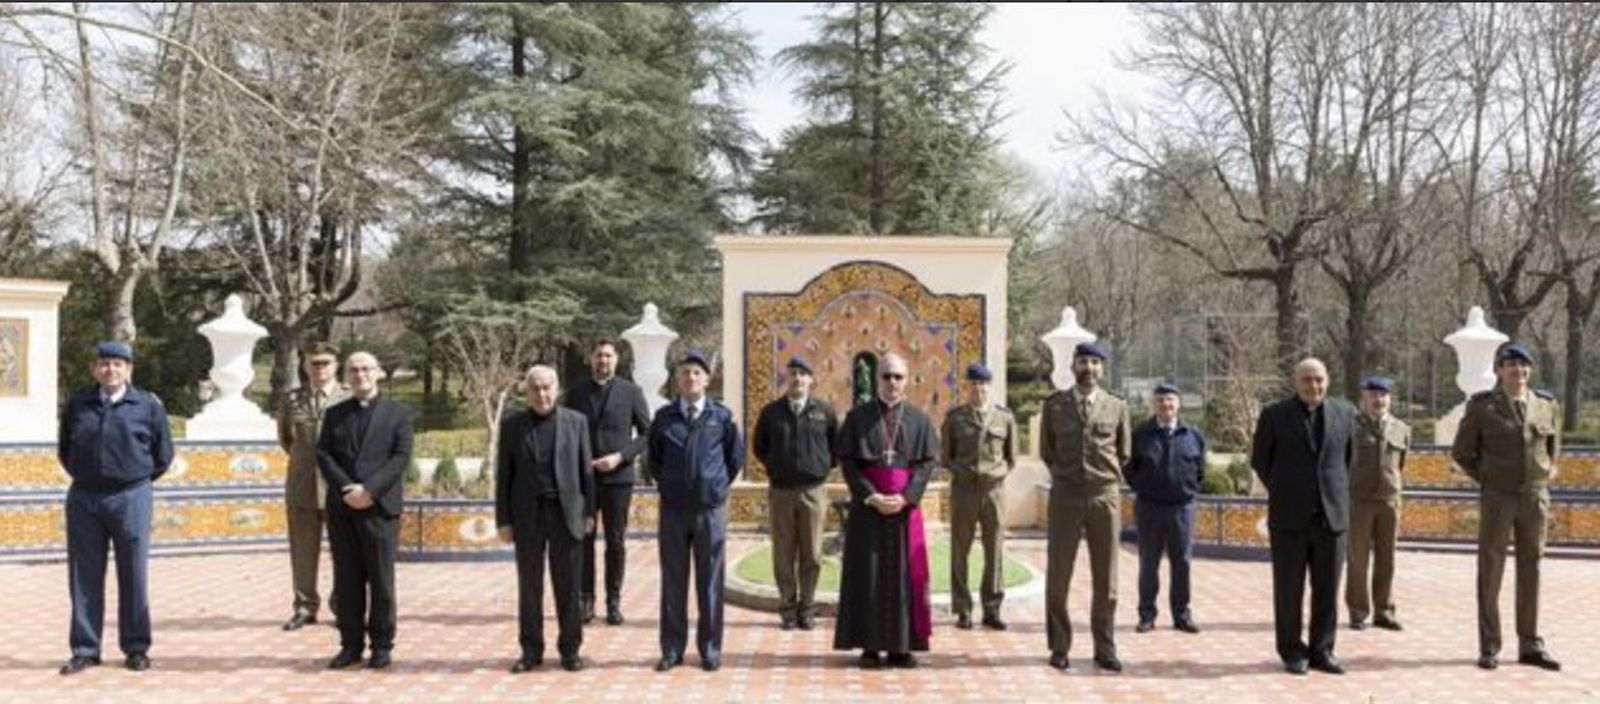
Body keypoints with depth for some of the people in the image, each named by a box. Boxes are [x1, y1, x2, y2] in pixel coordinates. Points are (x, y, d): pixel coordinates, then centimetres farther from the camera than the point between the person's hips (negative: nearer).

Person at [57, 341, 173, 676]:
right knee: (84, 576, 6)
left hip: (130, 498, -2)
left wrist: (138, 481, 9)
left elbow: (163, 455, 7)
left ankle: (136, 648, 12)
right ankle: (85, 650, 15)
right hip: (83, 499, 2)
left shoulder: (148, 405, 0)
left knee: (133, 575, 2)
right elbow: (64, 450, 19)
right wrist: (82, 476, 13)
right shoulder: (77, 404, 7)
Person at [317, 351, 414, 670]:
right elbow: (323, 455, 5)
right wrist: (346, 488, -12)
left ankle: (382, 646, 7)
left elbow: (401, 457, -4)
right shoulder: (334, 414, 15)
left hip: (380, 507, -3)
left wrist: (369, 490, -15)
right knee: (346, 581, 5)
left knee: (381, 580, 0)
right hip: (342, 509, 3)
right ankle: (350, 645, 12)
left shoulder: (398, 413, 6)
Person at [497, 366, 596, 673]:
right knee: (529, 586, 6)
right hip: (527, 515, 1)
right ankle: (531, 650, 15)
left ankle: (570, 648, 13)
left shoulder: (576, 422, 5)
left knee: (568, 586, 3)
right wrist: (503, 520, 0)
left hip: (566, 513, 0)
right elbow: (503, 476, 5)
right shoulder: (512, 425, 5)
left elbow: (586, 470, 5)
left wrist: (589, 512, 1)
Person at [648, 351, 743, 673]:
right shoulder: (664, 417, 3)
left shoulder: (721, 416, -1)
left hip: (710, 508, -1)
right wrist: (666, 483, 9)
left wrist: (719, 485, 7)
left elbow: (736, 456, 9)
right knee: (673, 581, 6)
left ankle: (710, 650, 13)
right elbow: (654, 458, 16)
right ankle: (672, 649, 14)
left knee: (710, 581, 5)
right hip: (673, 509, 1)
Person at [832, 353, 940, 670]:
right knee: (867, 573, 0)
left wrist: (905, 497, -12)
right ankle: (870, 646, 6)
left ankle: (901, 646, 9)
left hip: (905, 505, 1)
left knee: (904, 573, 3)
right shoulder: (857, 417, 3)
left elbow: (927, 462, 1)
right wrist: (870, 496, -13)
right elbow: (846, 461, -2)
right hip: (866, 505, -1)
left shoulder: (919, 419, 7)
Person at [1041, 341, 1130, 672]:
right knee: (1058, 576, 2)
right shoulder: (1054, 404, 4)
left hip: (1105, 498, 1)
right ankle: (1059, 647, 13)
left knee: (1106, 579, 4)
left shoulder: (1117, 406, 5)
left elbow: (1124, 453, 16)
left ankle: (1104, 649, 13)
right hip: (1065, 497, 0)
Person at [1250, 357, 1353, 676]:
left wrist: (1338, 493, 12)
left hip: (1332, 515, 2)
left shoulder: (1343, 417, 9)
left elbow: (1348, 460, 20)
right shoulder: (1274, 415, 0)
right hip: (1289, 517, -2)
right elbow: (1259, 460, 7)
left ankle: (1322, 650, 15)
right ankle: (1292, 651, 12)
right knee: (1289, 588, 2)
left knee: (1328, 589, 5)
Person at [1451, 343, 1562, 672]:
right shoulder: (1482, 406, -4)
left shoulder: (1547, 405, 5)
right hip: (1497, 498, -3)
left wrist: (1547, 473, 11)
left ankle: (1530, 645, 14)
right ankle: (1489, 647, 7)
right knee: (1490, 573, 1)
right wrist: (1487, 479, 1)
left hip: (1536, 497, 3)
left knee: (1530, 573, 7)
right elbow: (1461, 452, 4)